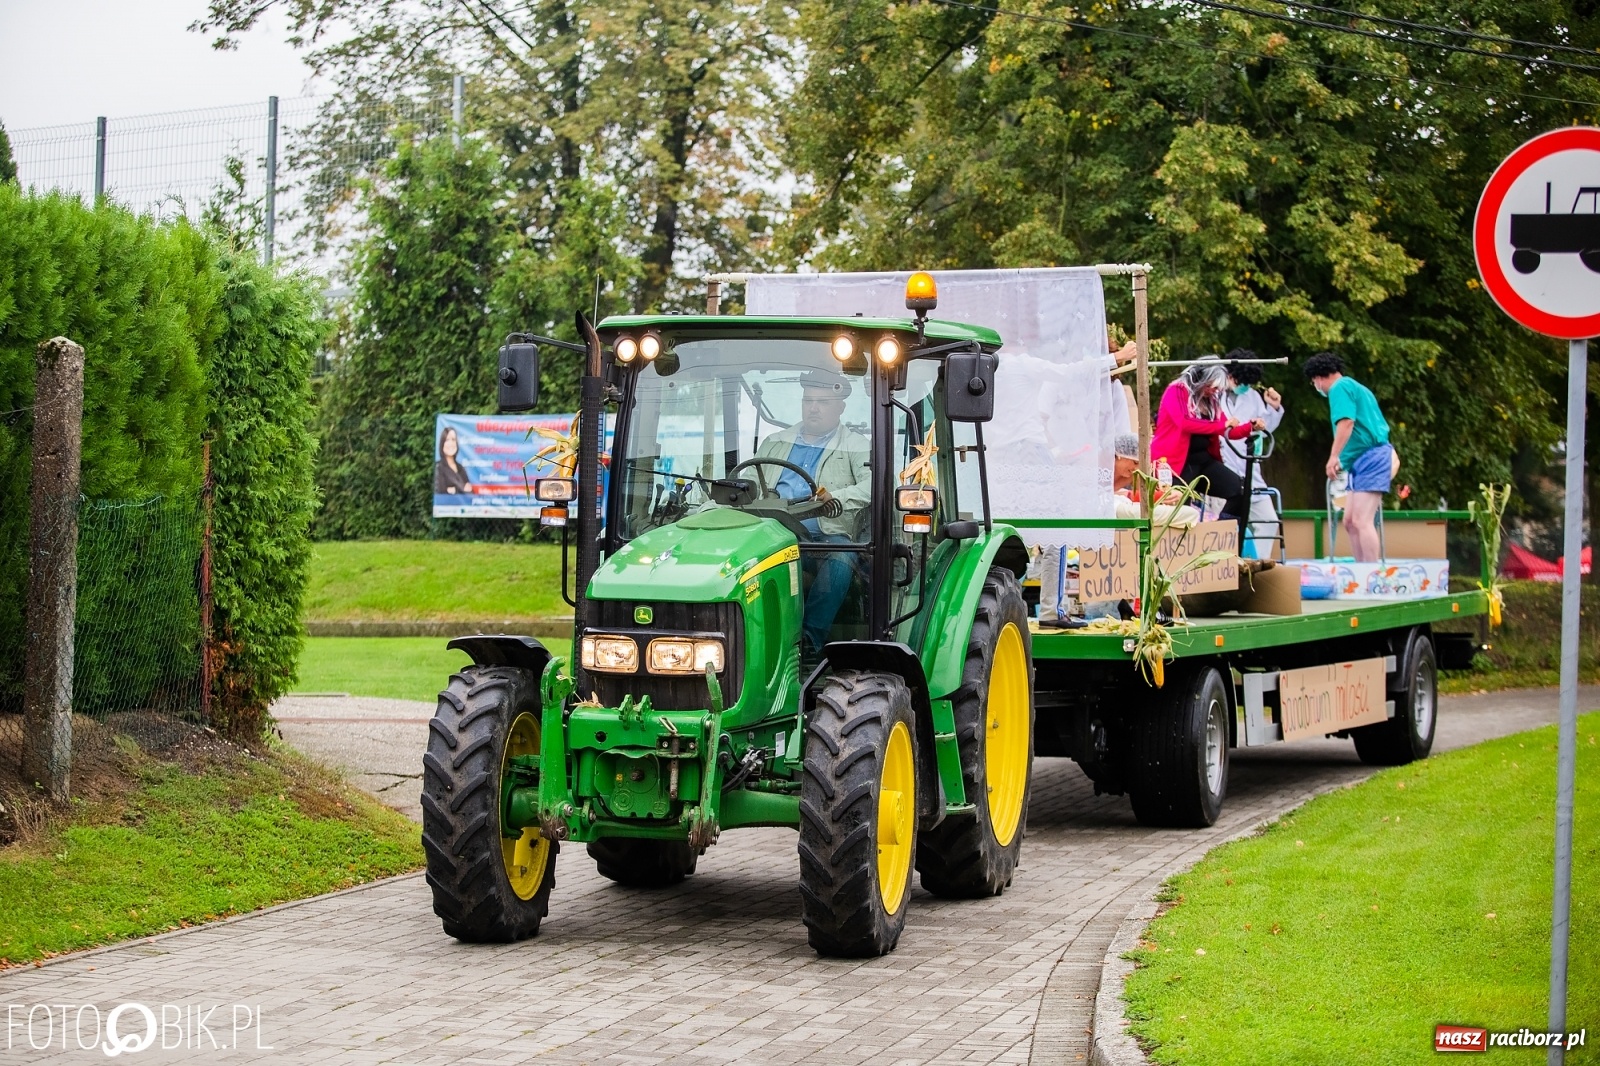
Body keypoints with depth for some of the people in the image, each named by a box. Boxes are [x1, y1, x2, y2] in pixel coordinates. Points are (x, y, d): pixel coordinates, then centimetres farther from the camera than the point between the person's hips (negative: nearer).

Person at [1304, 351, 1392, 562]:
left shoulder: (1340, 387, -7)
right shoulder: (1354, 387, 23)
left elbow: (1346, 422, -21)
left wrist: (1334, 456, -21)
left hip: (1369, 458, -10)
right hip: (1362, 462, 10)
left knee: (1362, 521, -15)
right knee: (1350, 522, 10)